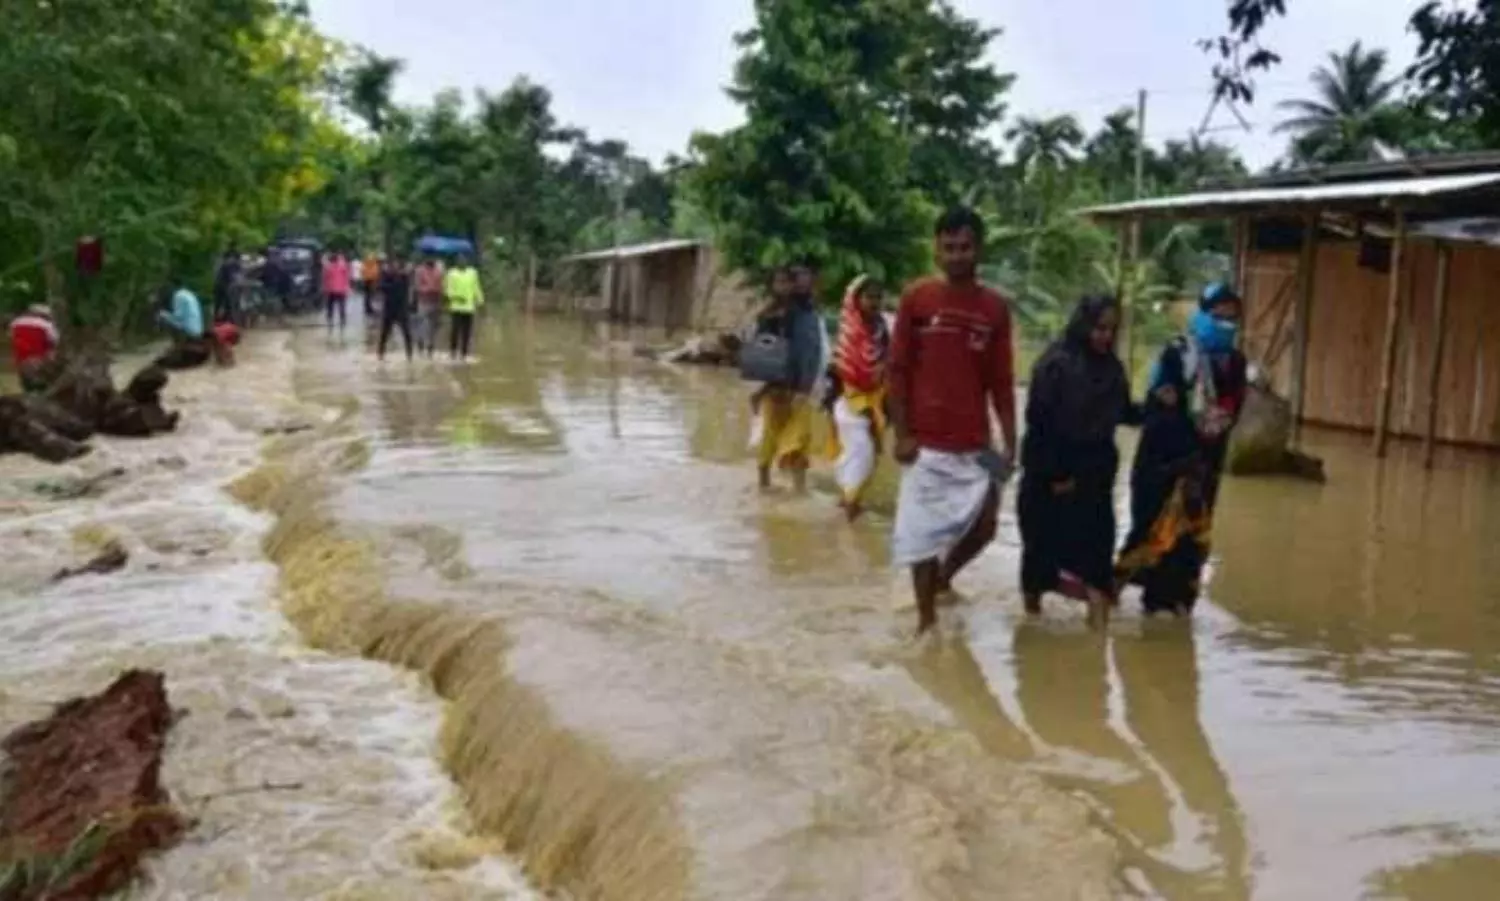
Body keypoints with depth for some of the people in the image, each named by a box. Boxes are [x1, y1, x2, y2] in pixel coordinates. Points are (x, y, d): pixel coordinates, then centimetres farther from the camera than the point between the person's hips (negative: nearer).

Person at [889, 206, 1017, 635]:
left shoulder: (995, 308, 3)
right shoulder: (917, 298, -4)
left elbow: (1002, 381, 5)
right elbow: (898, 370, -2)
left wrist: (1010, 442, 0)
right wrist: (901, 434, -8)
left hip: (975, 443, 2)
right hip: (926, 441, -2)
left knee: (985, 526, 4)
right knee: (922, 531, 2)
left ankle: (944, 575, 33)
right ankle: (927, 617, 17)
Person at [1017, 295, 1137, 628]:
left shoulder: (1112, 367, 4)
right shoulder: (1056, 364, -15)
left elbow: (1123, 413, 13)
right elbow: (1039, 422, -16)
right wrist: (1055, 475, -16)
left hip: (1095, 472, 5)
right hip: (1051, 473, -5)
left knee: (1097, 541, 0)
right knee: (1045, 542, 8)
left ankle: (1099, 619, 1)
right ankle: (1032, 601, 28)